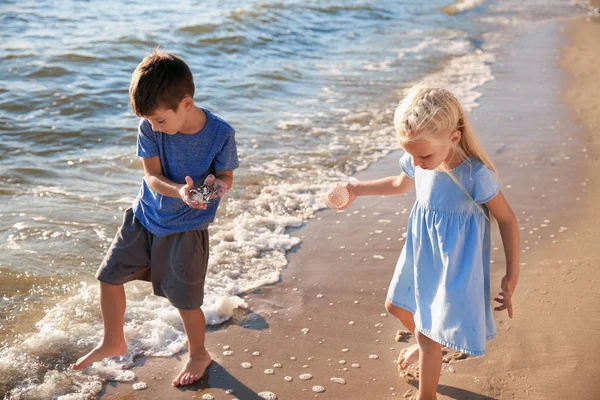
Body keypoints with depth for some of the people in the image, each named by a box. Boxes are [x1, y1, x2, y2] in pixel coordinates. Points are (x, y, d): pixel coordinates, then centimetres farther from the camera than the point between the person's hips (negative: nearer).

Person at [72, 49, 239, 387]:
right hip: (144, 218, 4)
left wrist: (218, 185, -33)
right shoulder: (149, 128, -15)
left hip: (187, 228, -4)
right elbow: (153, 176, -15)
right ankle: (113, 343, 36)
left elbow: (226, 175, -8)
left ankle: (199, 355, 34)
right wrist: (180, 191, -36)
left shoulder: (220, 133, -20)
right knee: (110, 276, 10)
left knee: (185, 300, 4)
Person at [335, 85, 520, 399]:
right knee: (396, 306, 26)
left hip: (454, 261, -7)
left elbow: (507, 219, -18)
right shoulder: (415, 161, -13)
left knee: (429, 333, 2)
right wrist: (357, 189, 5)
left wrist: (511, 276, -14)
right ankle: (425, 343, 58)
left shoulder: (476, 175, -31)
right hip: (421, 252, 7)